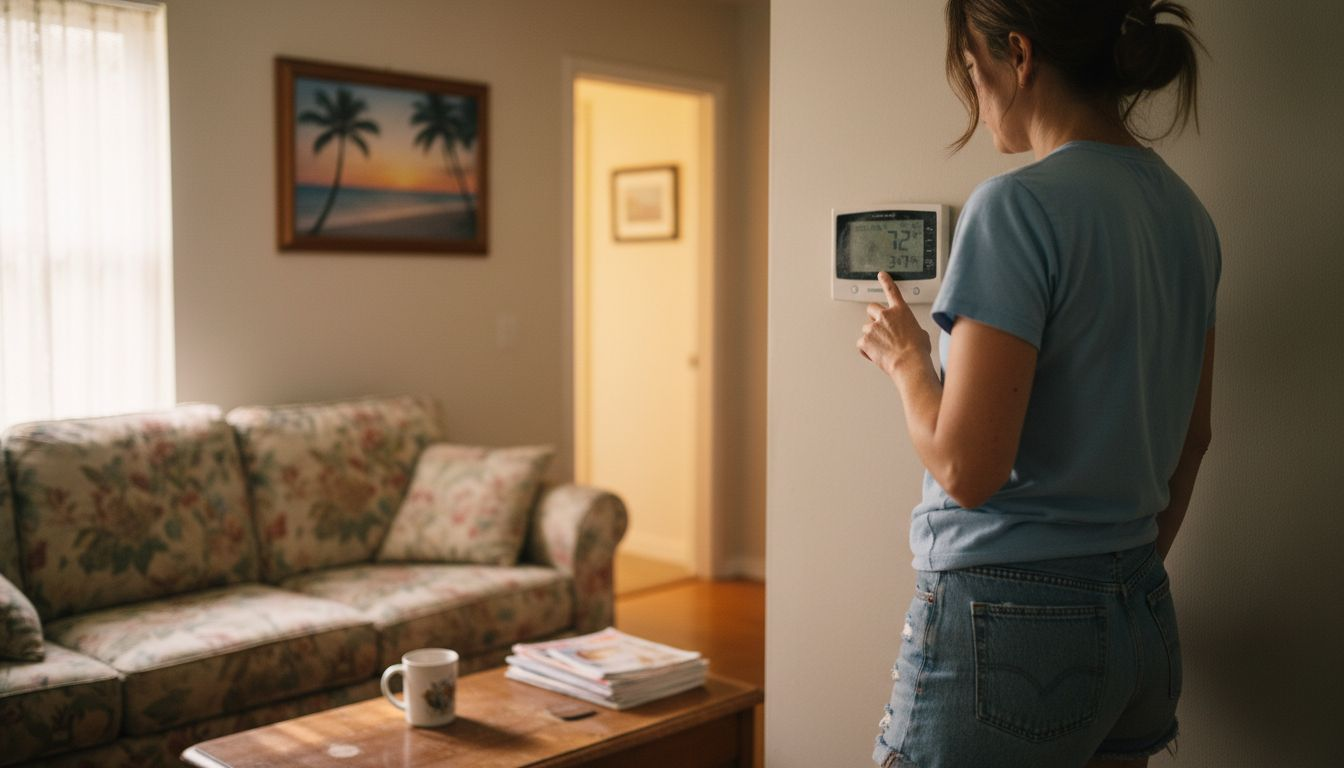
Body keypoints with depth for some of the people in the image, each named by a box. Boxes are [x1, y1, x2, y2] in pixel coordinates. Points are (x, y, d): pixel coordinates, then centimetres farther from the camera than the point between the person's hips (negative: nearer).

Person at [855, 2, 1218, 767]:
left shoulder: (1016, 207, -18)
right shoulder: (1188, 215, 8)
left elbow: (965, 468, -21)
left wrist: (905, 356, -4)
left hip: (1009, 623, -8)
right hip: (1143, 616, 8)